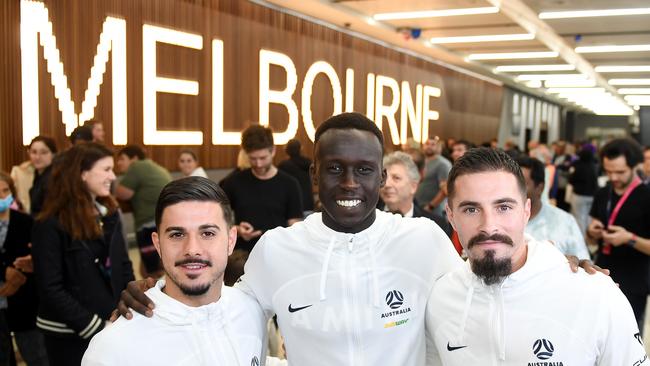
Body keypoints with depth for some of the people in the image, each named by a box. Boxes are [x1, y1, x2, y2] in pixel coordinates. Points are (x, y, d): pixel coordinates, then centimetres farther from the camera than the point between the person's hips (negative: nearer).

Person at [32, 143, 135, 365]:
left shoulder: (110, 214, 4)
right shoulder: (50, 225, -13)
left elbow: (123, 267, 8)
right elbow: (50, 289, -15)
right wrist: (94, 327, -18)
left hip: (113, 326, 5)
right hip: (70, 335, -5)